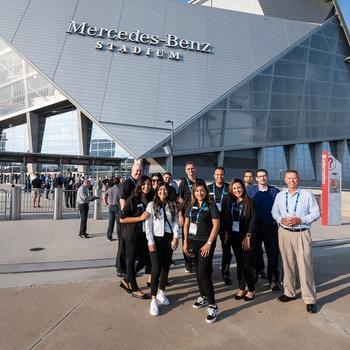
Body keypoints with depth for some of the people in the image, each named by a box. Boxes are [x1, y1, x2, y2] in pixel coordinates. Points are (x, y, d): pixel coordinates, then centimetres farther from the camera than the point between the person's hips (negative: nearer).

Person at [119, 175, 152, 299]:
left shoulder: (151, 199, 0)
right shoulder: (132, 199, -15)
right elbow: (122, 219, -16)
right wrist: (140, 218, -22)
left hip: (144, 234, 6)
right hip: (132, 235, -6)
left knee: (143, 259, 15)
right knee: (131, 261, 9)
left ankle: (126, 281, 36)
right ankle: (134, 289, 26)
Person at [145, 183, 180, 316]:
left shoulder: (173, 205, 7)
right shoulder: (151, 205, -1)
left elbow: (176, 222, 4)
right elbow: (148, 225, -5)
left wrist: (176, 237, -7)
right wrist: (150, 241, -11)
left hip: (169, 239, 3)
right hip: (156, 239, -3)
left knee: (166, 267, 11)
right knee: (156, 269, -7)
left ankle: (161, 292, 30)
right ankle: (153, 300, 3)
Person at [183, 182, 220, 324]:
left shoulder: (211, 205, -7)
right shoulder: (191, 206, 7)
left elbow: (216, 225, -10)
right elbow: (186, 223, 11)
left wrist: (209, 243, -14)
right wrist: (185, 241, 6)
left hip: (206, 243, -5)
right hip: (193, 242, 5)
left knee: (203, 272, -10)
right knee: (198, 271, 13)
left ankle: (212, 306, 2)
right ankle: (203, 297, 31)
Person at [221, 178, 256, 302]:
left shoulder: (250, 202, -8)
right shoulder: (228, 201, 3)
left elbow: (253, 220, -9)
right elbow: (224, 217, 6)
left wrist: (248, 236, -13)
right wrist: (226, 233, 1)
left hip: (246, 236, -3)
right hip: (233, 236, 4)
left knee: (246, 264, -1)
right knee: (239, 263, 12)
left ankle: (251, 290, 18)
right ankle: (241, 288, 25)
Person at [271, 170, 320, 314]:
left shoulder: (307, 195, -2)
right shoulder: (280, 195, 8)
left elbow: (316, 213, -1)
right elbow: (274, 211, 15)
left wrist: (301, 220, -15)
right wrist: (280, 220, -6)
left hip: (302, 234, -3)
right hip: (284, 233, 3)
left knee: (305, 266, -3)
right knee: (287, 264, 13)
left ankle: (309, 299, 11)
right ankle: (289, 292, 28)